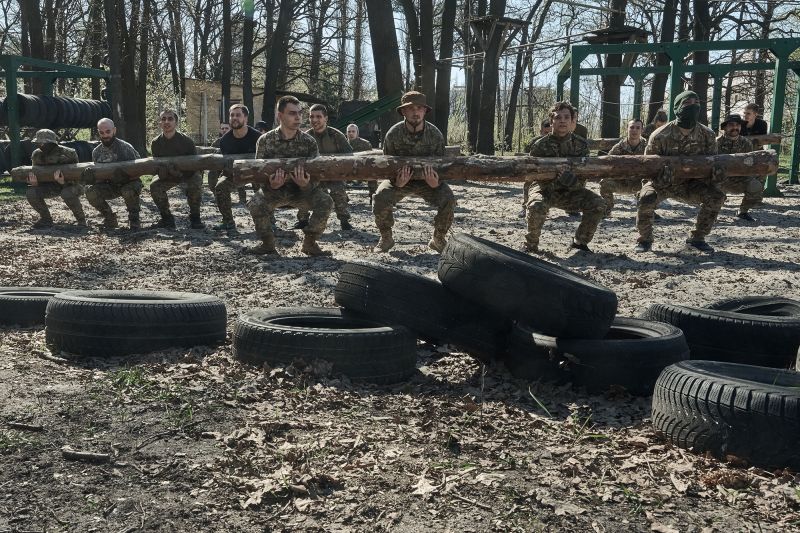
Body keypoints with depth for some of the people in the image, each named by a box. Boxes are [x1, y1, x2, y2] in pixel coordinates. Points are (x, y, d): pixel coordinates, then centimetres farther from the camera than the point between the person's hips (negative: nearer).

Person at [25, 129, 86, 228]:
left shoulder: (68, 154, -26)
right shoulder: (37, 155, -10)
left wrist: (63, 182, -45)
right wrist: (34, 182, -28)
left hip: (70, 185, -5)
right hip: (51, 186, 5)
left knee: (67, 194, -40)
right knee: (30, 193, -20)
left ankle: (81, 219, -14)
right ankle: (46, 219, 2)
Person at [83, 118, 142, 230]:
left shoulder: (126, 148, -15)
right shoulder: (96, 152, 0)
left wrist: (123, 175, -38)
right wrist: (88, 178, -22)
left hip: (128, 183, -4)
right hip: (110, 186, 5)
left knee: (129, 191, -39)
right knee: (91, 192, -22)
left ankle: (134, 219, -10)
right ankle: (109, 218, 2)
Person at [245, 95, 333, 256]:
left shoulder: (309, 142, -11)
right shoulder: (265, 141, -11)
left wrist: (306, 184, -40)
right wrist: (271, 184, -37)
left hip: (301, 190, 1)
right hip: (273, 190, 0)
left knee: (325, 202, -27)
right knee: (256, 204, -31)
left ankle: (309, 242, -4)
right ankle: (267, 243, -6)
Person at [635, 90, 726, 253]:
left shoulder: (707, 135, -10)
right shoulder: (660, 136, -21)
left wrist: (716, 172, -26)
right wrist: (660, 175, -38)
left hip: (689, 183, 4)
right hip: (661, 183, -3)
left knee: (716, 196, -18)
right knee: (646, 199, -34)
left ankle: (697, 238, 2)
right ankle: (644, 240, -7)